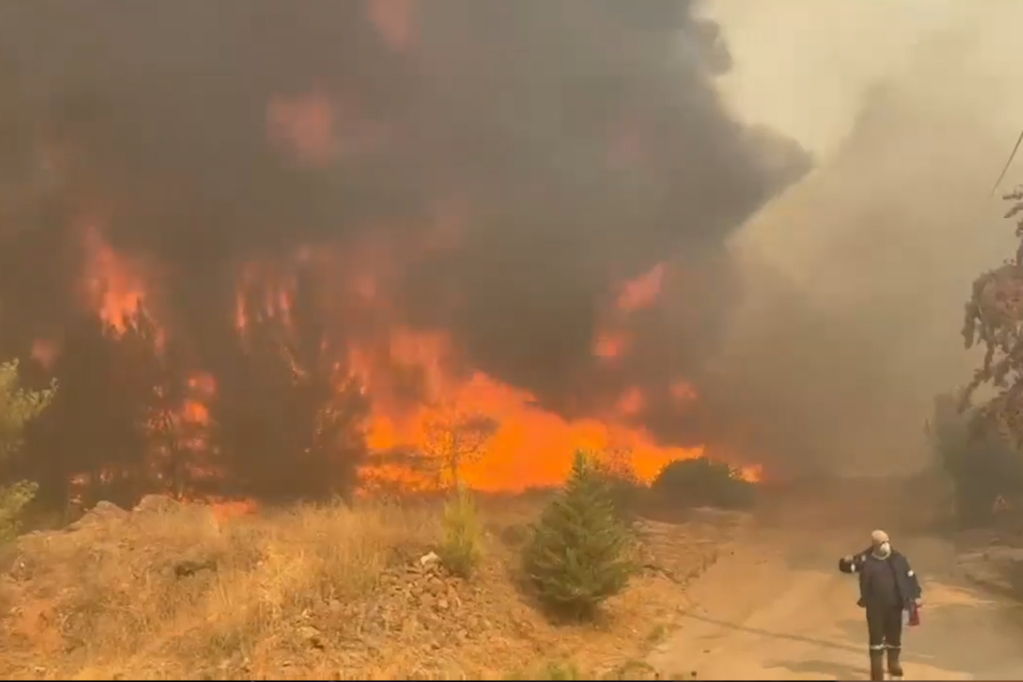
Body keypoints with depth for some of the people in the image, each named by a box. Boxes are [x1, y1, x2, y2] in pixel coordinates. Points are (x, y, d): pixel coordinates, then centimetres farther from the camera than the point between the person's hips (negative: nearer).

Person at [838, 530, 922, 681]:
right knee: (876, 637, 3)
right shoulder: (866, 559, -8)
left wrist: (916, 595, 2)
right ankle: (877, 668, 14)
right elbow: (845, 565, -9)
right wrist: (847, 561, -32)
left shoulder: (898, 558, -2)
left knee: (894, 636, 15)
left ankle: (894, 664, 36)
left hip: (895, 605, 2)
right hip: (875, 606, -2)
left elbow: (911, 577, 6)